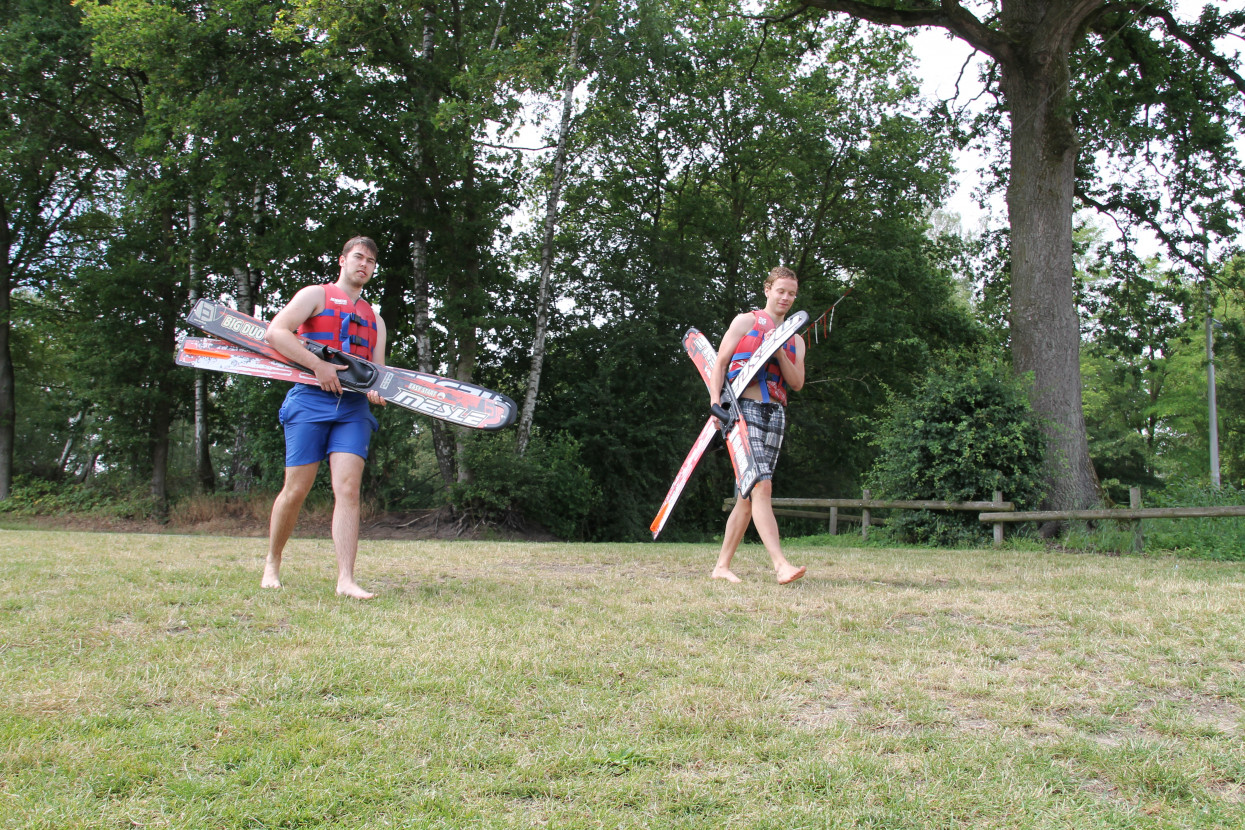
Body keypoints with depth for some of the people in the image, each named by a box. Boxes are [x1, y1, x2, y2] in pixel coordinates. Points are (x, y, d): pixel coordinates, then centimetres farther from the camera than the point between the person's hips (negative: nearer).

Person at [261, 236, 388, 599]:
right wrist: (318, 365, -14)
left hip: (354, 406, 3)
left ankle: (346, 579, -15)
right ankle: (272, 564, 19)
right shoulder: (316, 295, 9)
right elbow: (275, 332, -6)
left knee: (348, 488, -11)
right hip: (311, 399, -3)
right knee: (296, 490, -2)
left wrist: (376, 390, -6)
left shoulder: (375, 320, 24)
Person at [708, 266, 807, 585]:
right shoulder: (746, 321, 8)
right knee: (762, 486, -19)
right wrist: (716, 400, -11)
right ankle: (781, 565, -27)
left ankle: (722, 566, 12)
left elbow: (797, 383, 9)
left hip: (775, 415, 6)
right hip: (744, 409, -6)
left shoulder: (795, 340, 22)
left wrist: (779, 353, -4)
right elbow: (720, 362, 2)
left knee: (749, 494, 4)